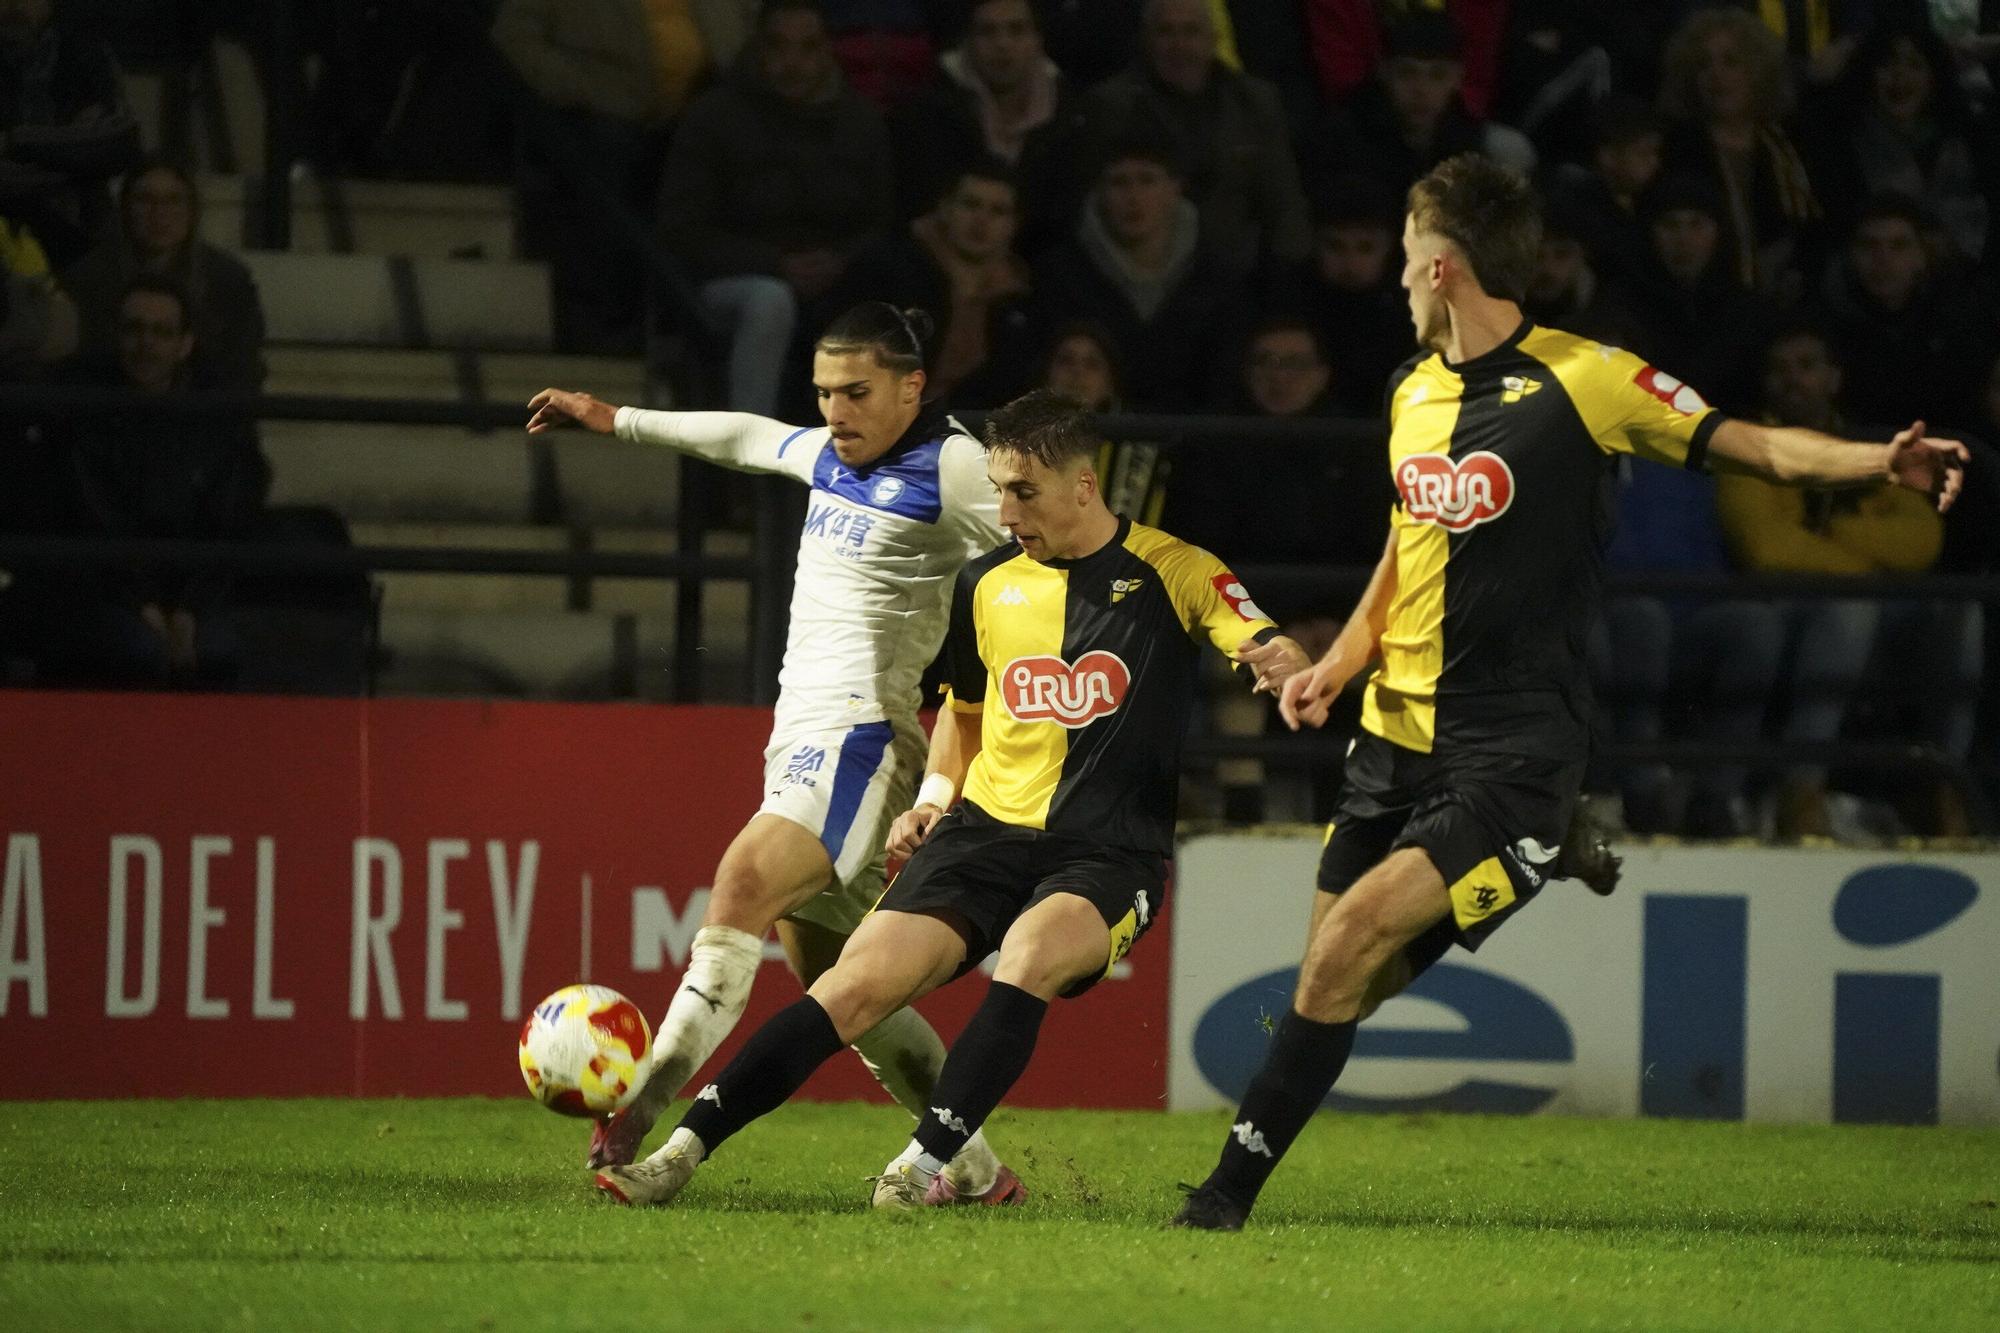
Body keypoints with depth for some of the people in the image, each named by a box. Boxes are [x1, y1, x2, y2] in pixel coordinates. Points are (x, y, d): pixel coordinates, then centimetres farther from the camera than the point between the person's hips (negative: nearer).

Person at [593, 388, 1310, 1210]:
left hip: (1110, 855, -4)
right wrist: (935, 794, 10)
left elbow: (1268, 650, -13)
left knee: (1033, 948, -36)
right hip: (986, 832, 4)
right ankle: (684, 1150, -16)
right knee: (861, 981, -14)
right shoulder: (987, 585, 11)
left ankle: (927, 1163, -33)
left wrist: (1282, 664, -37)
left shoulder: (1172, 573, -2)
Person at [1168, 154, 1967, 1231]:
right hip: (1395, 734, 6)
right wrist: (1338, 664, 10)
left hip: (1512, 757, -6)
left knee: (1360, 930, -21)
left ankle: (1231, 1188, -15)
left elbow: (1753, 445, -8)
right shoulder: (1411, 392, 12)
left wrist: (1881, 460, -25)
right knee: (1332, 979, 5)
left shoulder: (1582, 379, -9)